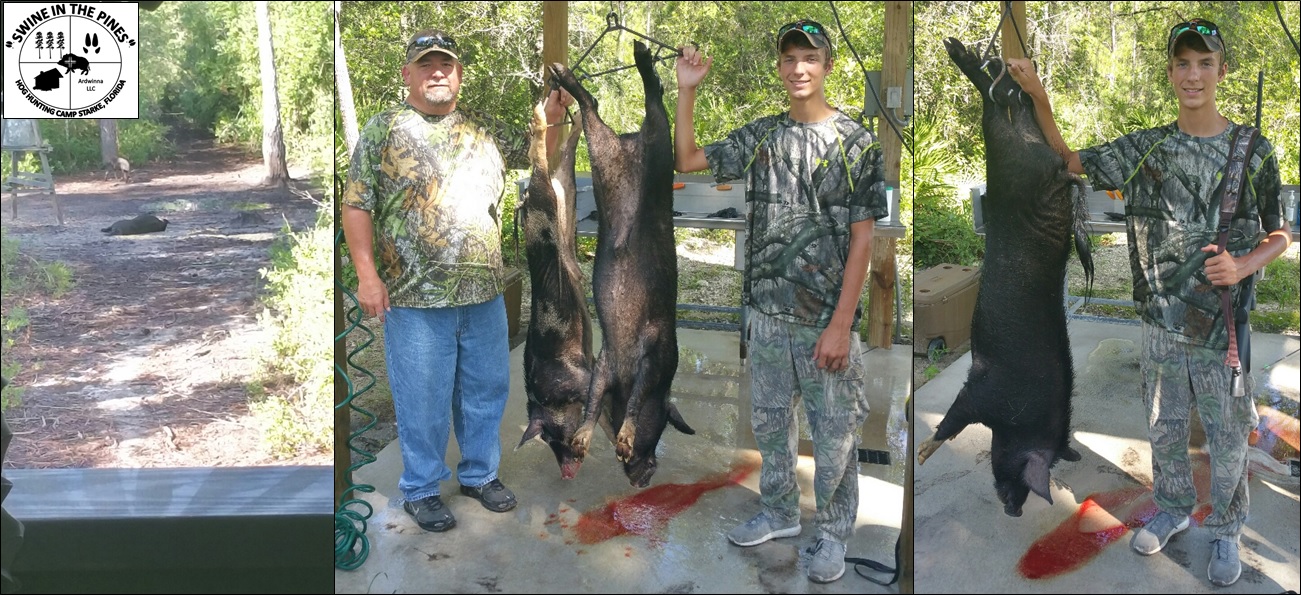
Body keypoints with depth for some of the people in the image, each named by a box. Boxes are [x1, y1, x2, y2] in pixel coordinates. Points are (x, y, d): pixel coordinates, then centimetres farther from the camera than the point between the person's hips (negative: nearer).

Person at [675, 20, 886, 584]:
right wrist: (687, 91, -2)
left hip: (827, 319, -4)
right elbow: (688, 160, 10)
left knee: (834, 432, 6)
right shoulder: (761, 135, 6)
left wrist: (841, 324, -16)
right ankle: (779, 512, 37)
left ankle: (832, 532, 25)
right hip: (767, 311, 5)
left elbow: (862, 239, -10)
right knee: (769, 420, 17)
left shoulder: (856, 143, -8)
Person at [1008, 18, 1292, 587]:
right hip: (1162, 321, 2)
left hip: (1225, 325, -2)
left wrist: (1243, 266, -18)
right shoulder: (1146, 147, 0)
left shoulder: (1253, 151, -5)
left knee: (1227, 439, 10)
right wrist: (1038, 96, -10)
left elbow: (1280, 234, 2)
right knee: (1164, 429, 17)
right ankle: (1173, 509, 39)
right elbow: (1069, 160, 3)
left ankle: (1225, 531, 30)